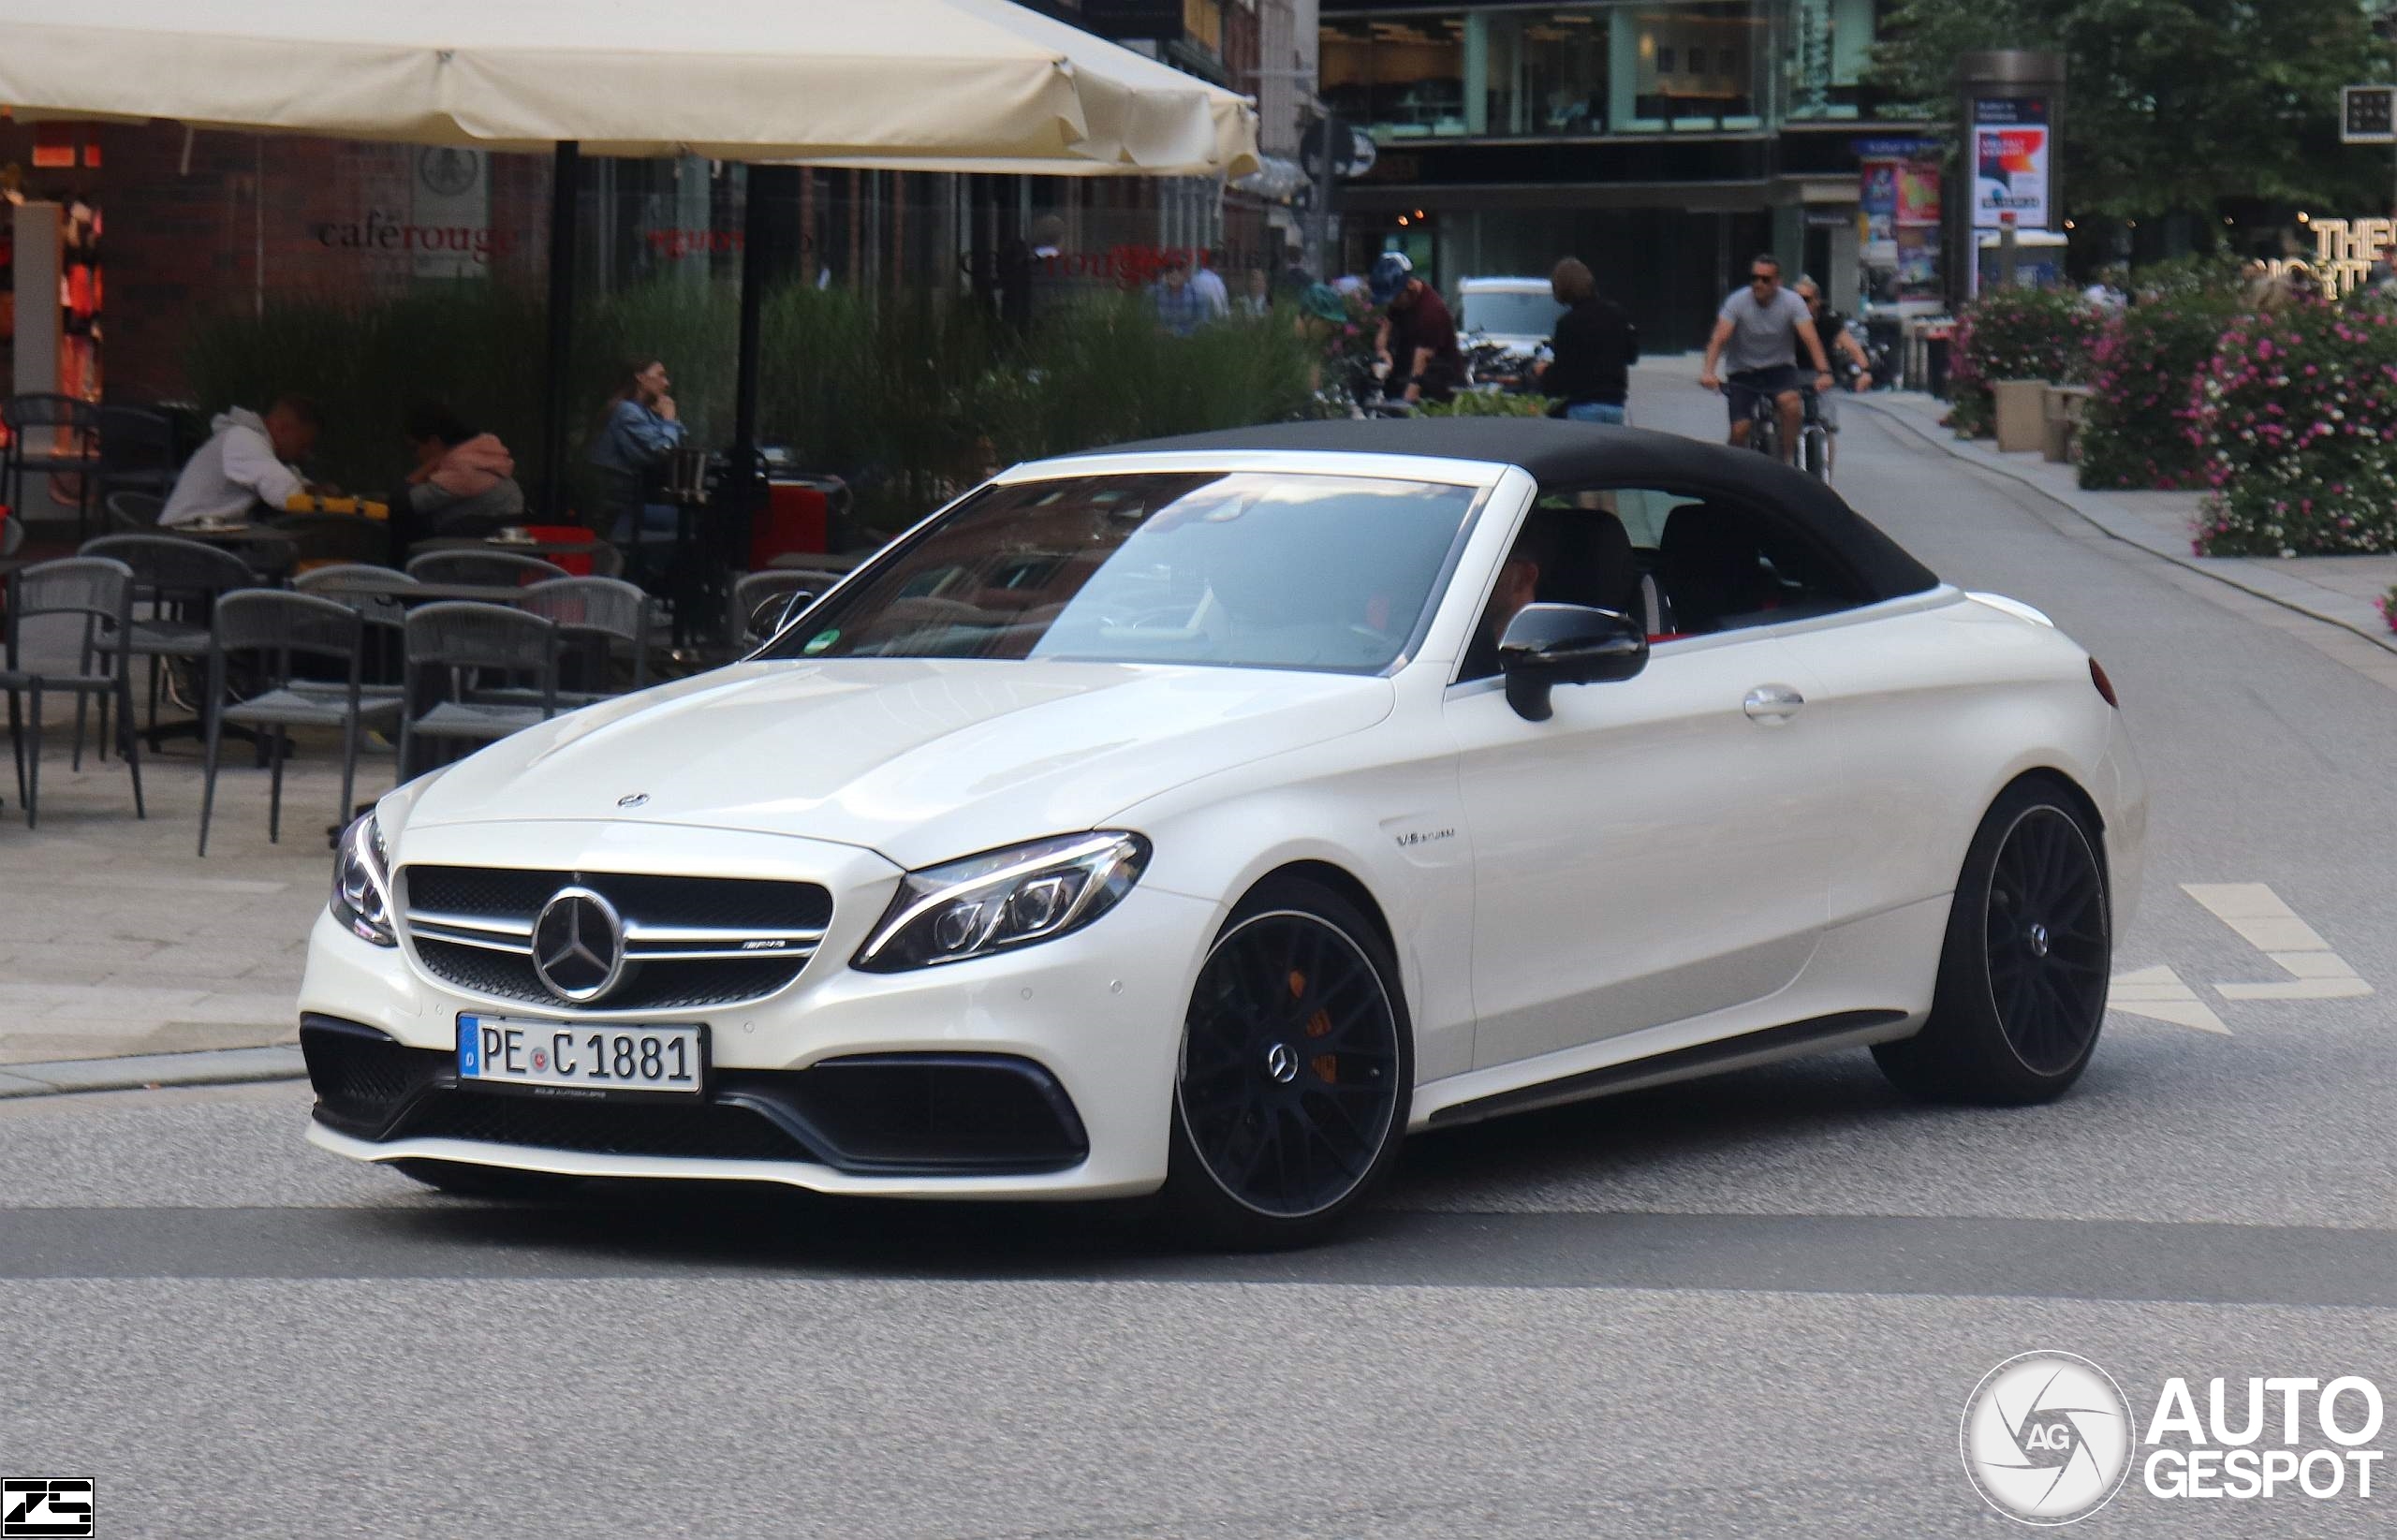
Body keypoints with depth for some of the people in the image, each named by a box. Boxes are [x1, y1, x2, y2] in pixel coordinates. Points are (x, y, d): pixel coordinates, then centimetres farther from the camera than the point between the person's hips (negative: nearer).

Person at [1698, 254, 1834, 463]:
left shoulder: (1792, 302, -11)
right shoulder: (1737, 302, -11)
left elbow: (1810, 338, -22)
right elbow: (1719, 338, -21)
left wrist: (1823, 372, -38)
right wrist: (1708, 371, -39)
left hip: (1779, 369, 0)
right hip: (1743, 373, 0)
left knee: (1791, 403, -31)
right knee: (1739, 430, -15)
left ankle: (1788, 459, -13)